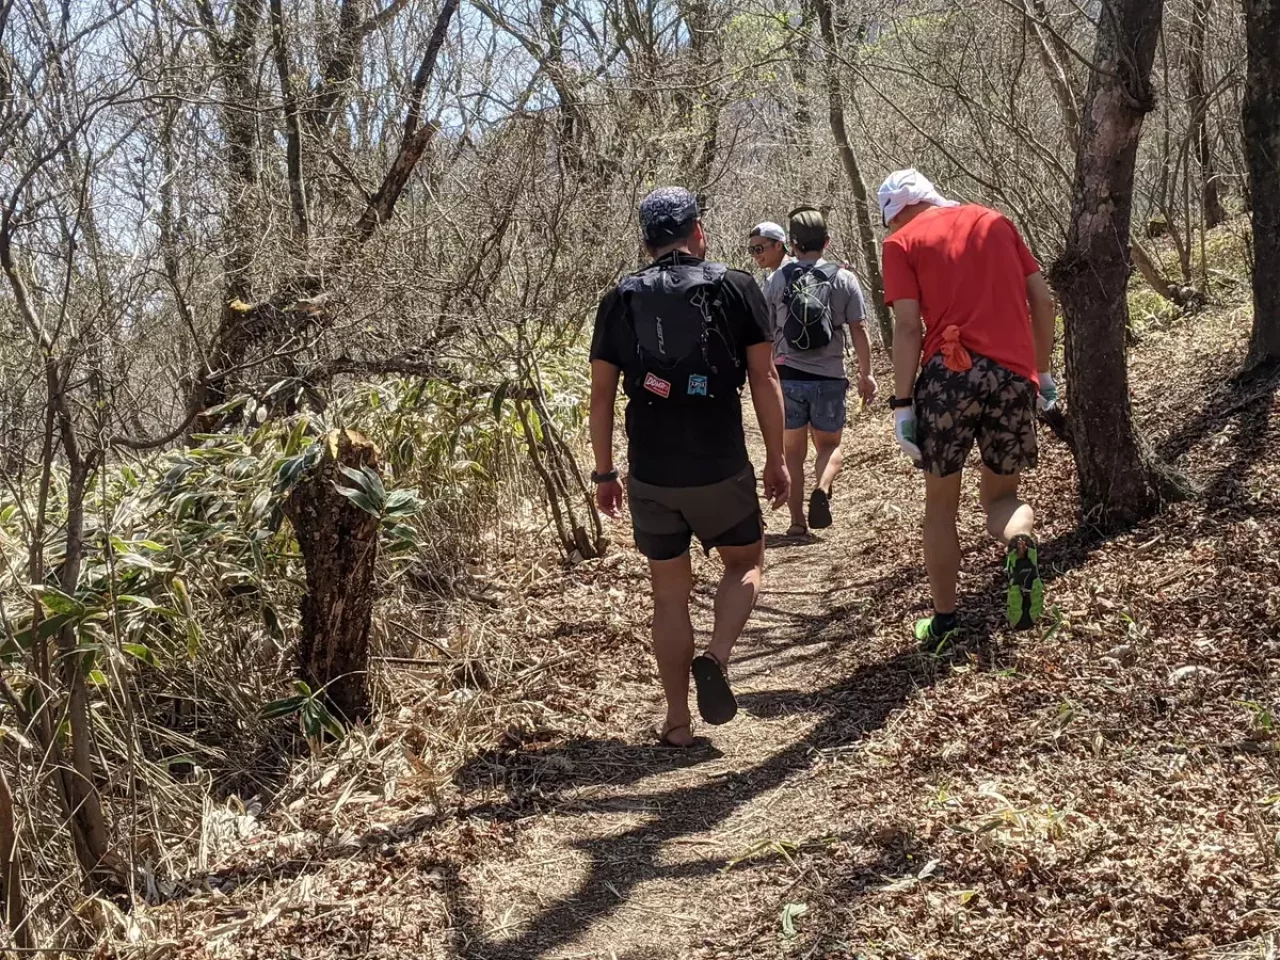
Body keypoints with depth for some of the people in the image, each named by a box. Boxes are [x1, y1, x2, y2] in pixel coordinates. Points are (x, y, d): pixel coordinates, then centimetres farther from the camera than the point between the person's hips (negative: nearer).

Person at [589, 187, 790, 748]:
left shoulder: (621, 300, 4)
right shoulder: (736, 289, -1)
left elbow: (601, 395, 4)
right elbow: (764, 378, -3)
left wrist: (604, 473, 12)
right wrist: (776, 459, 6)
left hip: (650, 476, 2)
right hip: (722, 470, -2)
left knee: (670, 594, 14)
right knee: (746, 564, 21)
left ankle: (677, 722, 18)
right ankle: (716, 658, -3)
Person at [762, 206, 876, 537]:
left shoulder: (776, 280, 1)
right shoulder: (844, 279, 0)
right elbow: (859, 330, -1)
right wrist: (866, 374, 9)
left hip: (787, 377, 1)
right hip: (830, 378, 0)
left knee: (793, 451, 13)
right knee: (829, 444, 17)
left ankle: (796, 521, 10)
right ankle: (822, 489, -12)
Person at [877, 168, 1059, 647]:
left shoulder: (902, 242, 5)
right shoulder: (996, 222, 18)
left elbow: (908, 327, -5)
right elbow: (1042, 300, 13)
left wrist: (902, 404, -5)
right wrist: (1042, 372, 20)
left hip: (949, 374, -3)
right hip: (1015, 375, 3)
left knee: (941, 503, 14)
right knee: (1000, 494, 19)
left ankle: (943, 622, 18)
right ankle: (1020, 541, -17)